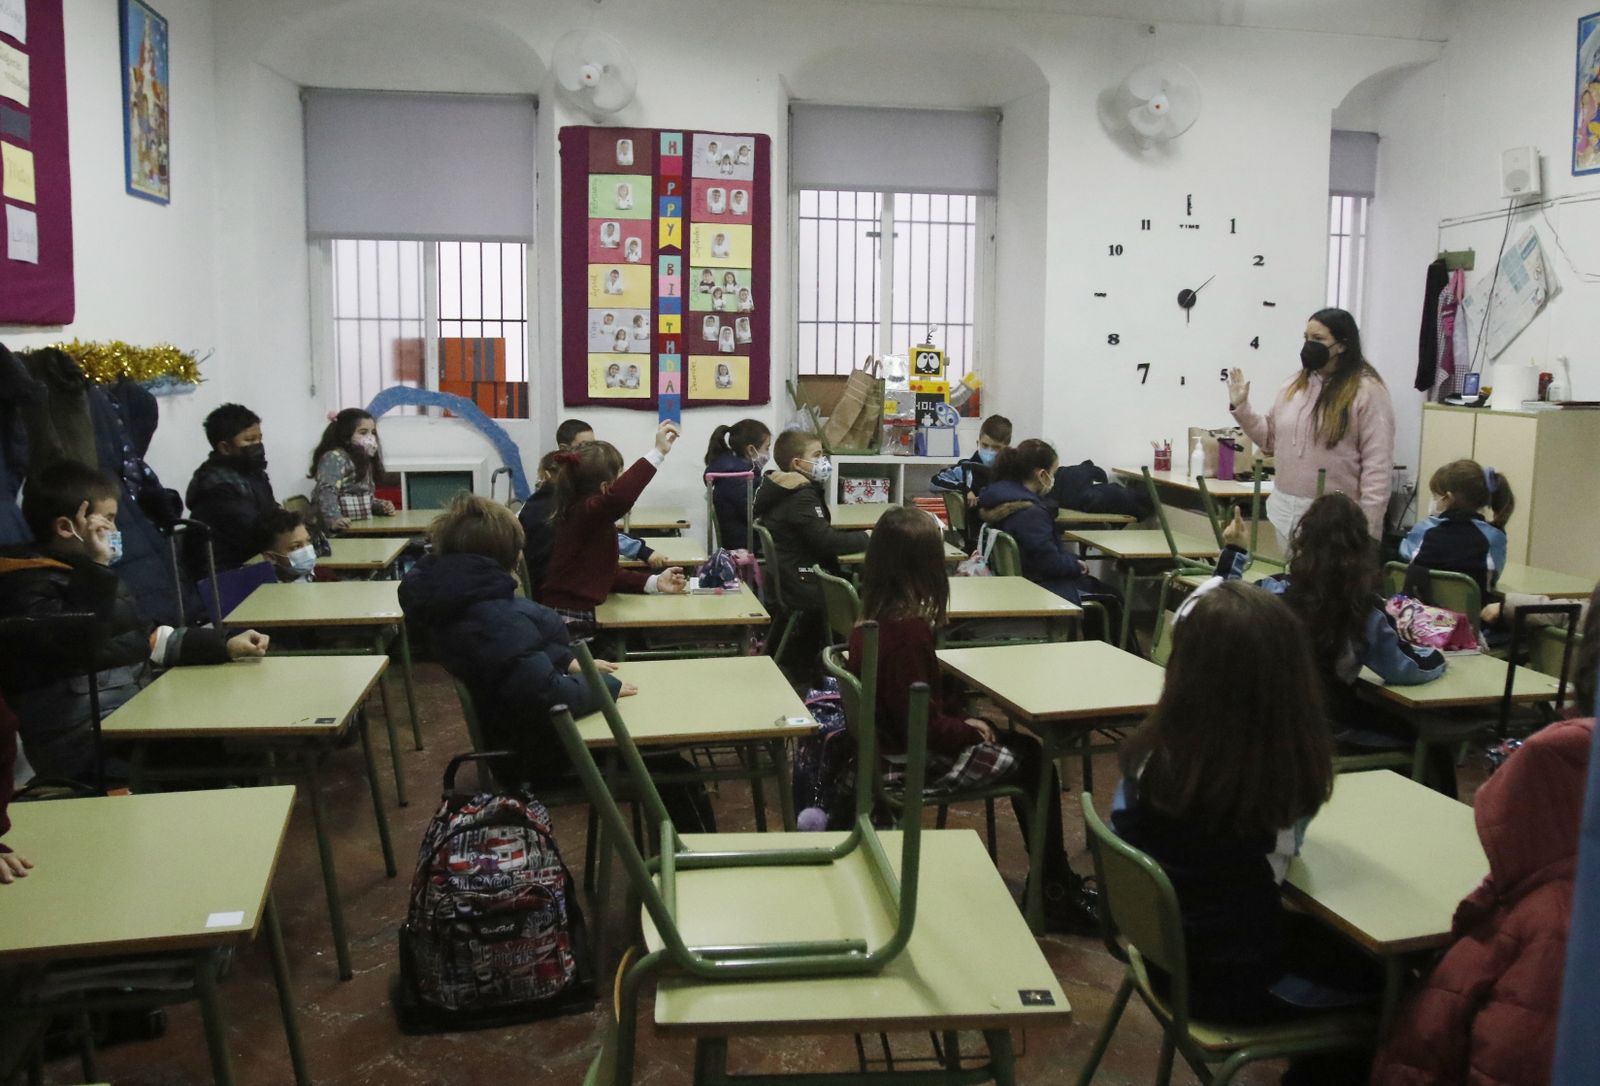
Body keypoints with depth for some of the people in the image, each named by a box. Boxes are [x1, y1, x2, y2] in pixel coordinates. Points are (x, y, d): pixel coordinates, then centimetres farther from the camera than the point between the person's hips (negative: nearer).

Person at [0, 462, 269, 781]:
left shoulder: (82, 575, 19)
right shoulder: (27, 586, -10)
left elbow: (144, 638, 20)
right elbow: (82, 646, -26)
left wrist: (224, 645, 11)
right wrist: (95, 567, -24)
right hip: (86, 743, -9)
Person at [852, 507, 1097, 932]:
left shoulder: (874, 616, 1)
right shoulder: (909, 630, -28)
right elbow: (920, 722, -26)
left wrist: (963, 717, 2)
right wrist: (968, 729, -9)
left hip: (888, 744, 9)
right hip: (915, 762, -9)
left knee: (1018, 744, 17)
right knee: (1033, 760, 4)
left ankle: (1057, 883, 23)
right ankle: (1056, 894, 18)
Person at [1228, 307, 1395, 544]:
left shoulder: (1366, 391, -10)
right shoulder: (1294, 386, 9)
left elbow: (1378, 465, -13)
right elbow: (1271, 440, 18)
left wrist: (1368, 526, -17)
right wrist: (1241, 408, 6)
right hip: (1287, 511, 6)